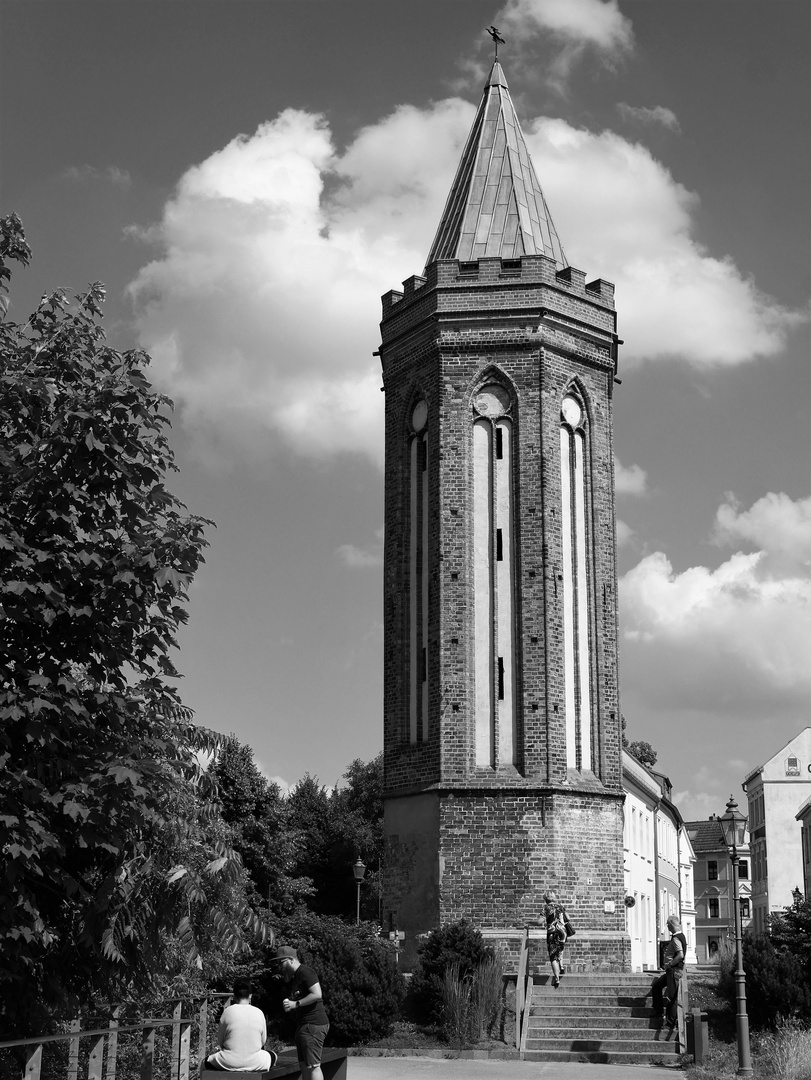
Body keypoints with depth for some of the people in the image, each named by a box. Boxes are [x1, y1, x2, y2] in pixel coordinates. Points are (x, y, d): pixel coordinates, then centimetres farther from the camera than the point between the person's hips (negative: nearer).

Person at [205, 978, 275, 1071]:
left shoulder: (228, 1011, -6)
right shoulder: (259, 1013, -2)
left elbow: (220, 1040, 2)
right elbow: (262, 1041, 6)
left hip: (230, 1063, -1)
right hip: (254, 1063, 1)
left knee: (208, 1060, 28)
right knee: (272, 1057, 32)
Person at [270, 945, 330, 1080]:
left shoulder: (305, 972, -10)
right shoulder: (292, 979, 21)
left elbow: (317, 994, -19)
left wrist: (295, 1004, -15)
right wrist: (288, 1005, 7)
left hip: (313, 1024, -10)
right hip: (302, 1025, 10)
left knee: (312, 1065, -11)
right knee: (304, 1065, 10)